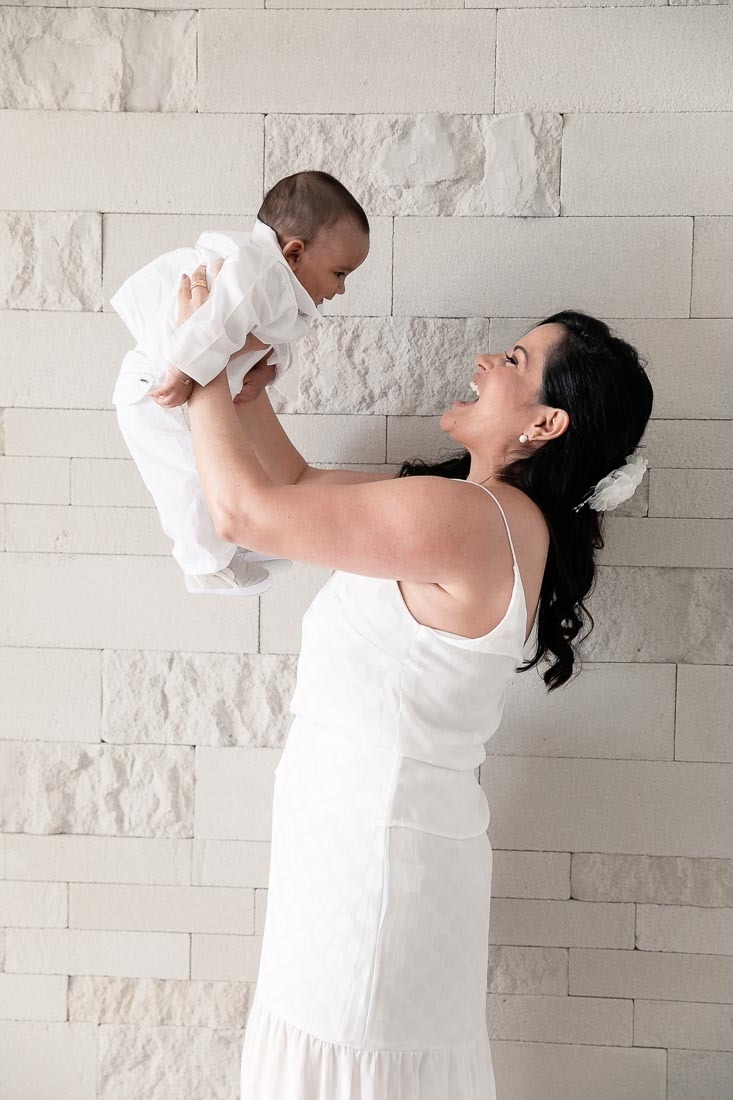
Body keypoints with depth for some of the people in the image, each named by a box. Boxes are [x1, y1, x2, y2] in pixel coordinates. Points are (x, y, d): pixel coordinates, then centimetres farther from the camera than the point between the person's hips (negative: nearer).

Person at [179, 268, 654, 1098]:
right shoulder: (489, 512, 8)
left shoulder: (464, 519, -23)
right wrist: (239, 372, 10)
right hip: (377, 827, 9)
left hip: (373, 845, -9)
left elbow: (243, 508, -20)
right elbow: (297, 485, 16)